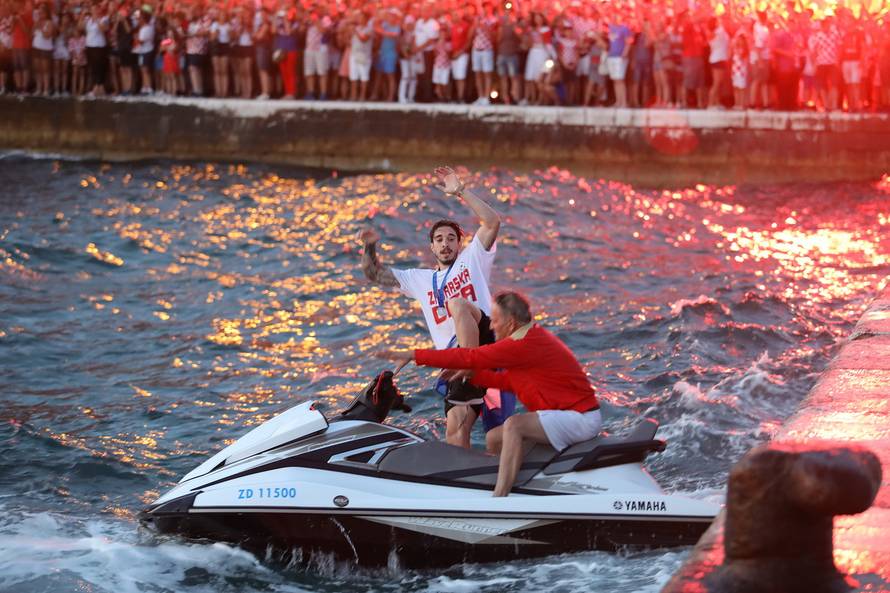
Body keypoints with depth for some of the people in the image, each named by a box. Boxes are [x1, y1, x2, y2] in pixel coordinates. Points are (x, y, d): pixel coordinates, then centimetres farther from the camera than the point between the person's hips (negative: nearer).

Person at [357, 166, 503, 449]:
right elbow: (375, 273, 26)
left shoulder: (472, 258, 15)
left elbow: (492, 221, 1)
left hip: (486, 338, -4)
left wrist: (460, 191, -3)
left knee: (458, 303, -33)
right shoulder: (420, 279, 26)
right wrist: (370, 248, 7)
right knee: (454, 426, -6)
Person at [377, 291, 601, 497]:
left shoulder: (524, 345, -21)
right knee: (494, 439, 12)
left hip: (580, 418, -11)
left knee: (513, 425, -31)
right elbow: (509, 381, 16)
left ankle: (498, 499, -36)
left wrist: (414, 356, -15)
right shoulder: (534, 337, 11)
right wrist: (468, 375, 9)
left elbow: (469, 357, -20)